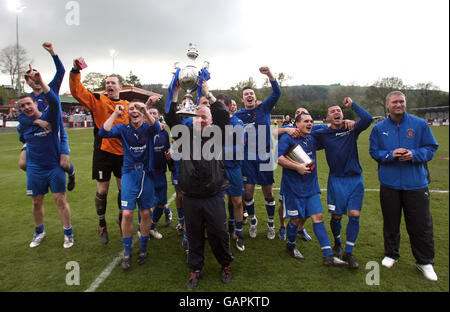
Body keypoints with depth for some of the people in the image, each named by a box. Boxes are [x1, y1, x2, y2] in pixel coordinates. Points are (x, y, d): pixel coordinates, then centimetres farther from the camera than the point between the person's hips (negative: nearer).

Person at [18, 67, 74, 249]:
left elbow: (54, 102, -30)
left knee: (60, 200, -2)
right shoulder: (23, 125, 4)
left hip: (55, 167, -4)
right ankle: (39, 232, 32)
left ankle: (68, 232, 11)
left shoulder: (50, 118, -10)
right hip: (34, 169, 5)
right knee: (36, 202, 12)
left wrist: (40, 82, -40)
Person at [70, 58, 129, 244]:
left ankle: (121, 218, 34)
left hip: (122, 152, 3)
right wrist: (75, 71, -21)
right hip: (103, 151, -3)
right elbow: (77, 92, -10)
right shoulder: (98, 100, 2)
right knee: (102, 190, 5)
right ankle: (102, 224, 24)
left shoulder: (127, 105, 11)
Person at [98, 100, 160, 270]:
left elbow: (156, 128, -25)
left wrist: (145, 111, -41)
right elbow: (103, 133, -14)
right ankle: (127, 251, 16)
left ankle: (143, 248, 28)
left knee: (145, 213, 9)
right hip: (129, 174, 0)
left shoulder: (148, 128, -1)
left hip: (146, 174, 0)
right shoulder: (123, 128, 2)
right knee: (127, 213, -4)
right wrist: (115, 113, -15)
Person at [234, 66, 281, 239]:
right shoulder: (238, 115, 5)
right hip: (247, 158, 1)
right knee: (248, 192, 4)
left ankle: (271, 224, 27)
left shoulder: (264, 108, 2)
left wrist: (270, 75, -27)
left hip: (264, 157, -1)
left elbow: (277, 93, -13)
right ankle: (253, 222, 28)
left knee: (268, 192, 7)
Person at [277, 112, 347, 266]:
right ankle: (290, 245, 32)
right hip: (293, 187, -5)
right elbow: (278, 158, -18)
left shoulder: (313, 138, 11)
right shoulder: (287, 138, -8)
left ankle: (328, 256, 6)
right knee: (297, 219, 4)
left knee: (318, 217, 2)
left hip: (311, 186, 6)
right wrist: (297, 167, -23)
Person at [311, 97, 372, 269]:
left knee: (354, 215, -3)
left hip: (355, 179, 1)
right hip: (336, 179, -1)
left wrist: (352, 104, -8)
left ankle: (349, 252, 11)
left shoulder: (352, 129, 1)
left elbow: (367, 119, -15)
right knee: (336, 216, 4)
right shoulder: (322, 134, 0)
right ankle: (337, 242, 34)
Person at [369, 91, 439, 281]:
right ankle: (391, 254, 34)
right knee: (391, 222, 14)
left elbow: (431, 148, 2)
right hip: (389, 184, 1)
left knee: (421, 224, 5)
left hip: (416, 184, -1)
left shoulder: (420, 124, 1)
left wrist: (414, 154, -17)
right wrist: (390, 154, -15)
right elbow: (374, 152, 4)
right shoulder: (379, 128, 4)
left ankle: (425, 262, 26)